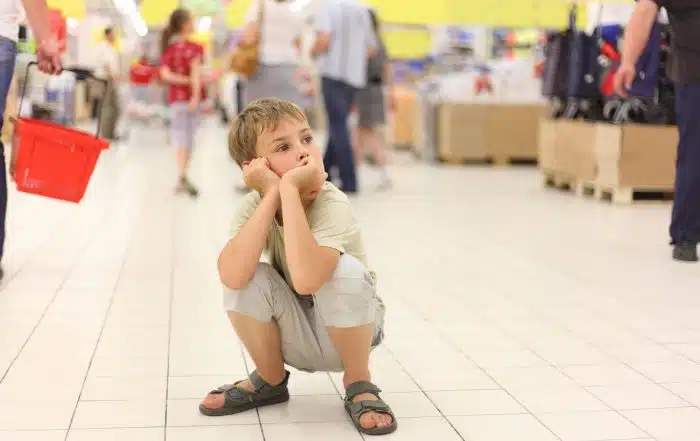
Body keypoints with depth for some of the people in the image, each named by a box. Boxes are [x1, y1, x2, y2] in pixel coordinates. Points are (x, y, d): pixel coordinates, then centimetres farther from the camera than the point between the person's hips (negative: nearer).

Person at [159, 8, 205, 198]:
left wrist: (184, 80, -8)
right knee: (187, 135, 3)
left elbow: (165, 74, -7)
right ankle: (183, 177, 2)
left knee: (180, 134, 5)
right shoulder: (194, 48, -7)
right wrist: (196, 95, -22)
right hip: (190, 95, -3)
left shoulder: (169, 49, 5)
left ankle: (182, 177, -4)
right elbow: (195, 73, -17)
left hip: (176, 97, 3)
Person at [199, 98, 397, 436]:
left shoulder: (333, 205, -28)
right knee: (246, 277, -24)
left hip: (350, 330, -3)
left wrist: (289, 188, -42)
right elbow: (232, 276, -36)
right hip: (296, 338, 4)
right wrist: (271, 194, -35)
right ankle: (270, 380, 5)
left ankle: (358, 385, -7)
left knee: (346, 270, -34)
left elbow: (306, 279, -47)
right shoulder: (253, 206, -16)